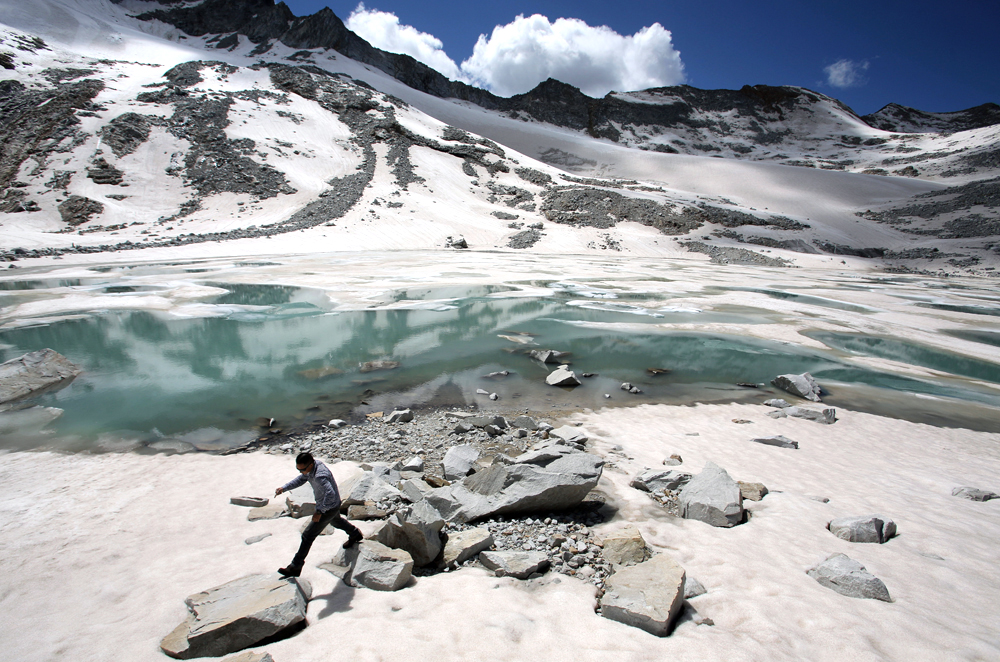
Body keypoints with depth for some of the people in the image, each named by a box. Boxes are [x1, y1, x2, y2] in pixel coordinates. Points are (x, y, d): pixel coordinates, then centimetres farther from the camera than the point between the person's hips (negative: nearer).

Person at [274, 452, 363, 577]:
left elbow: (330, 494, -49)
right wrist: (284, 488, -9)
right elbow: (301, 479, 2)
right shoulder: (311, 465, -12)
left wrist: (319, 511, -42)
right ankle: (355, 534, 60)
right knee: (335, 520, 36)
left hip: (329, 508, -10)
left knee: (308, 536, -1)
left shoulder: (320, 476, -40)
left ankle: (295, 567, 13)